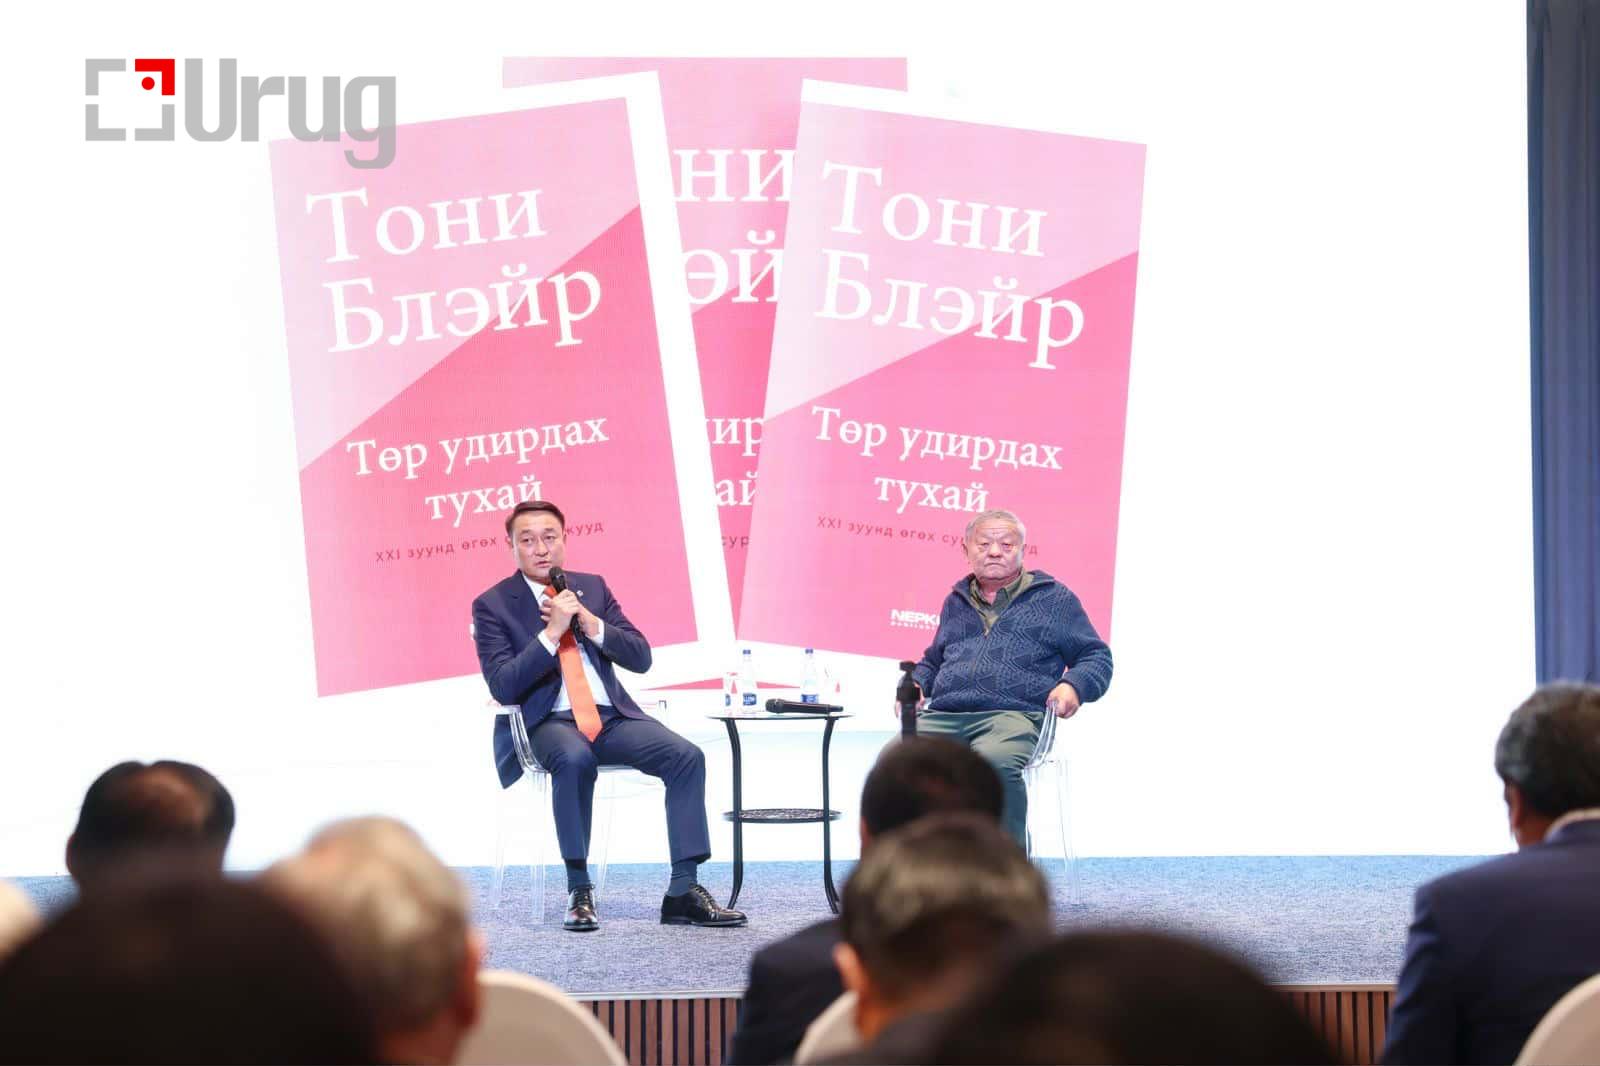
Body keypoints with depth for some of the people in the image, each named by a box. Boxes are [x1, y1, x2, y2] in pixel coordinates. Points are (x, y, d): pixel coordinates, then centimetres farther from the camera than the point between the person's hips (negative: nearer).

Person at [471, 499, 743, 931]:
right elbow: (502, 687, -10)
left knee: (687, 756, -20)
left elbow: (641, 657, 9)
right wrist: (551, 632, -18)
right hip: (548, 722, -4)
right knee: (575, 759, -39)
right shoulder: (493, 605, 2)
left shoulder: (592, 587, 15)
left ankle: (684, 892, -20)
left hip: (612, 715, 4)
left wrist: (591, 624, -8)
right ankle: (579, 891, -30)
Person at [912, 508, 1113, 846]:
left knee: (996, 761, -40)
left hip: (1014, 716, -4)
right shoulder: (955, 602, 30)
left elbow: (1097, 657, 17)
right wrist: (915, 685, 20)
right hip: (943, 715, 4)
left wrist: (1073, 686, -5)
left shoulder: (1052, 598, 17)